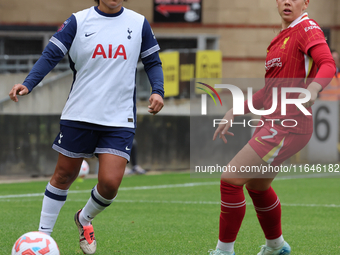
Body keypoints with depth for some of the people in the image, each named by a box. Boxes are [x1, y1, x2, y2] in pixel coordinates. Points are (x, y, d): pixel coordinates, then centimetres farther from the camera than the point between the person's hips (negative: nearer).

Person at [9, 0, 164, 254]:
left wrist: (157, 91, -4)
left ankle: (85, 219, 22)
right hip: (79, 116, -1)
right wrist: (28, 84, -19)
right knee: (64, 175, 7)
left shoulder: (139, 24, 4)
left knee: (110, 183, -10)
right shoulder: (78, 21, -1)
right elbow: (51, 55, -4)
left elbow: (152, 62, 14)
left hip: (120, 119, 1)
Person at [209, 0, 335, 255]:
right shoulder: (282, 37, 17)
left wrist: (313, 89, -47)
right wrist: (234, 112, 21)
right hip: (272, 122, 10)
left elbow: (328, 65, -26)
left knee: (231, 180, -14)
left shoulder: (308, 28, -10)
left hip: (288, 126, -10)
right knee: (257, 186, 26)